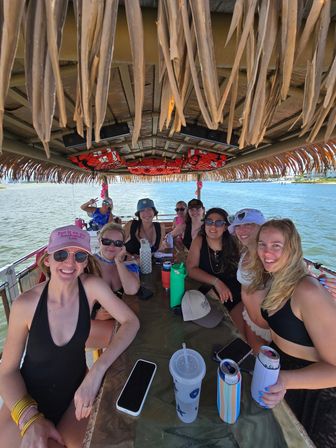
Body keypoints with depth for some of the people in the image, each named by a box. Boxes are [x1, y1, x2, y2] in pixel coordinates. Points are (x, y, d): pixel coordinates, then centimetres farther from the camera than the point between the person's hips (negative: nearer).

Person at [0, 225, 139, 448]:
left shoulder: (92, 286, -20)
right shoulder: (25, 304, -21)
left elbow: (131, 322, -20)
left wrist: (96, 371, -29)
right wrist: (30, 419, -22)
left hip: (76, 390, 1)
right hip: (29, 396, 0)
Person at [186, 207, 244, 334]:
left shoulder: (233, 243, -1)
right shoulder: (199, 241, -3)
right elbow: (191, 269, -10)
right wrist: (216, 282, -20)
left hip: (234, 296, 1)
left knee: (240, 330, -17)